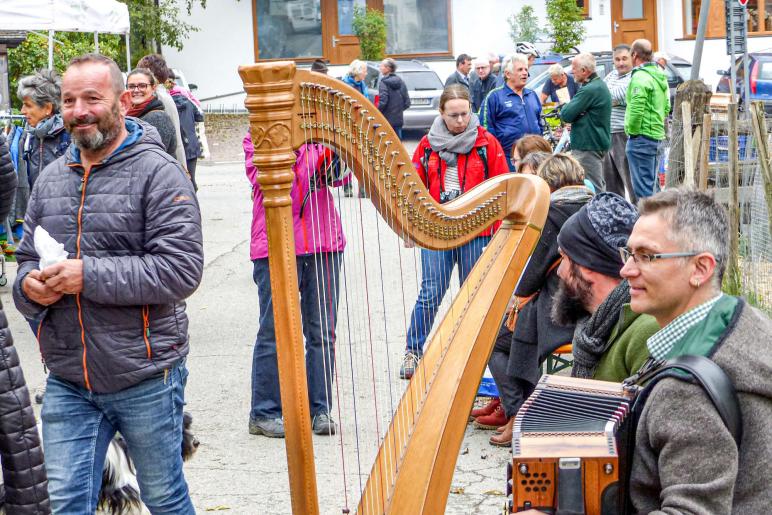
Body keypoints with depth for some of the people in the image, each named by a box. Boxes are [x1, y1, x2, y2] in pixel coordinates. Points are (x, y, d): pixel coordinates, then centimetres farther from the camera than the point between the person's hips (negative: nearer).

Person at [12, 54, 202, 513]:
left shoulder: (157, 172, -9)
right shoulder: (52, 178, 10)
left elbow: (182, 269, -19)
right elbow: (27, 259, 18)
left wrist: (88, 276, -22)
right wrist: (30, 285, -7)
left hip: (145, 378, -5)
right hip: (67, 382, 5)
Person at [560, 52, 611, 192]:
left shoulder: (589, 90, -20)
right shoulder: (600, 85, 14)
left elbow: (566, 115, -21)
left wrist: (565, 106, 1)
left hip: (588, 146, -11)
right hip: (599, 143, 11)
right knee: (599, 187, 16)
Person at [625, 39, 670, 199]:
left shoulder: (640, 77, -15)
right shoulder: (660, 76, 16)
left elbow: (636, 109, -21)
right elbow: (667, 107, 21)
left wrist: (632, 131, -11)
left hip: (642, 137, -10)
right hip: (657, 136, 10)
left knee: (642, 186, -7)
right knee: (650, 183, 16)